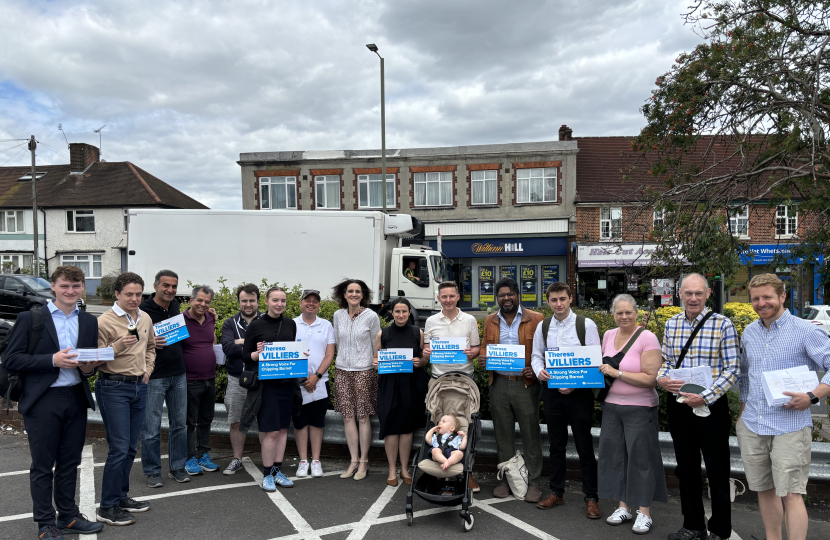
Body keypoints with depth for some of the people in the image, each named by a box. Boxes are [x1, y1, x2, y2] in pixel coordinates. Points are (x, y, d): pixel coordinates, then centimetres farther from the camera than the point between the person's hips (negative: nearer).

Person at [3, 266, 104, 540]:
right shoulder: (30, 319, -4)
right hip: (43, 402, -4)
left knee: (70, 462, 14)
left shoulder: (89, 322, 9)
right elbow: (10, 359, -9)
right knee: (42, 466, 6)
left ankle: (68, 516, 28)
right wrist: (53, 360, -19)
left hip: (76, 399, 4)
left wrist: (89, 367, -7)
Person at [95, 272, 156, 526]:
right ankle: (107, 508, 6)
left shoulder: (145, 319, 9)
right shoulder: (105, 321, -11)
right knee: (119, 448, -7)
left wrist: (148, 369, 10)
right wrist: (117, 346, -26)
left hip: (139, 386, 7)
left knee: (131, 448, 13)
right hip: (113, 387, -7)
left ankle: (122, 497, 27)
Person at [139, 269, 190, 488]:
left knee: (179, 424, 13)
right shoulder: (143, 310, -11)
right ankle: (152, 472, 18)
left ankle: (177, 467, 26)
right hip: (154, 377, -6)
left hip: (178, 375, 6)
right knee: (151, 428, 3)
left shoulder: (175, 306, 8)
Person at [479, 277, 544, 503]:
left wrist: (536, 369, -17)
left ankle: (533, 482, 17)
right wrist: (482, 356, -3)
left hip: (526, 384, -4)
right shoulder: (490, 321, 10)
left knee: (530, 435, 4)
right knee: (503, 434, 12)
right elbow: (485, 347, 19)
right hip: (498, 384, 4)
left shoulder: (535, 319, -3)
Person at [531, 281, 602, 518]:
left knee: (585, 446, 5)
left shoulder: (586, 325, -7)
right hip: (552, 392, 4)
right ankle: (556, 492, 28)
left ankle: (591, 498, 17)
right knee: (556, 445, 15)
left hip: (579, 392, -3)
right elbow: (536, 355, 12)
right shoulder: (542, 327, 4)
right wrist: (539, 371, -9)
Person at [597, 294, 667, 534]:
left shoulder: (647, 338, -14)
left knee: (640, 457, 3)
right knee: (614, 453, 12)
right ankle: (623, 507, 27)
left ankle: (644, 512, 17)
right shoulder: (608, 335, 5)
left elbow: (650, 379, -20)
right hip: (611, 406, 6)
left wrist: (617, 373, -21)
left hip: (639, 408, -6)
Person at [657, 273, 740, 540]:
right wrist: (661, 378, -8)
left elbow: (732, 370, -11)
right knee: (686, 467, 15)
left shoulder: (722, 324, -9)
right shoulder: (671, 324, 5)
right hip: (678, 405, 5)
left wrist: (705, 397, -20)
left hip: (710, 406, -4)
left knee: (717, 470, 7)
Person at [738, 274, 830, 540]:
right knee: (764, 489, 15)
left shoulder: (805, 331, -6)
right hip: (751, 427, 5)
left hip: (790, 426, -5)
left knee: (790, 494, -4)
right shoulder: (749, 333, 11)